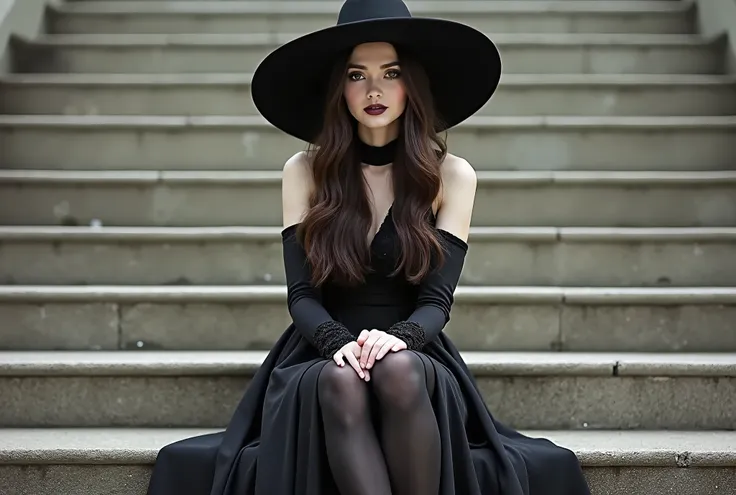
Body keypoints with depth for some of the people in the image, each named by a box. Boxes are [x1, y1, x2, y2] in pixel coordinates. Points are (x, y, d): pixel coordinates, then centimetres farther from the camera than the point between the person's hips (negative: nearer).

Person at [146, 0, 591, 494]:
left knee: (399, 370, -35)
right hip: (322, 357, 0)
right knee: (341, 380, -35)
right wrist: (339, 342, -23)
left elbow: (437, 301, -3)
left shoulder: (451, 175, 2)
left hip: (417, 357, 0)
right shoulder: (305, 172, 4)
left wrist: (398, 338, -26)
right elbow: (302, 295, -1)